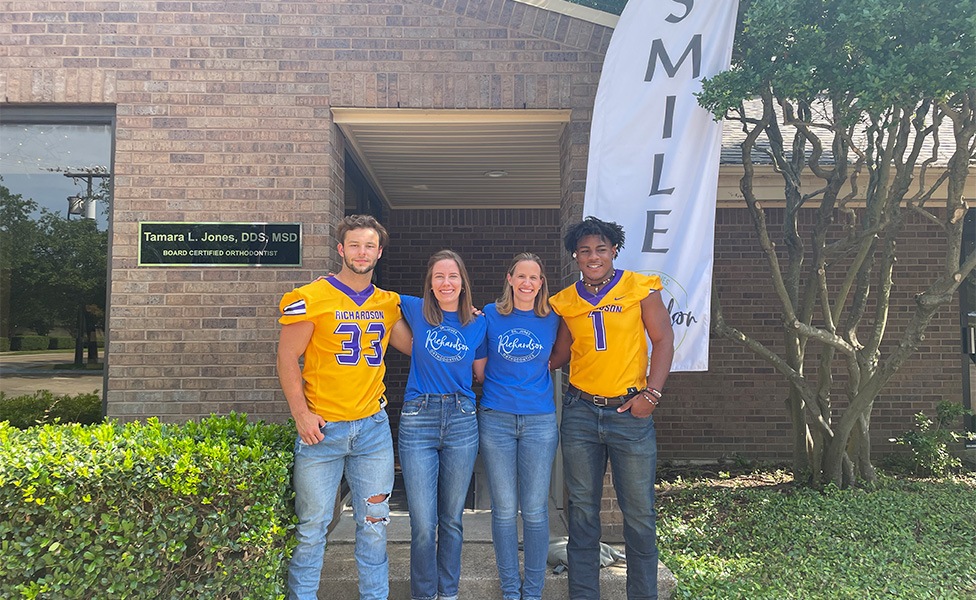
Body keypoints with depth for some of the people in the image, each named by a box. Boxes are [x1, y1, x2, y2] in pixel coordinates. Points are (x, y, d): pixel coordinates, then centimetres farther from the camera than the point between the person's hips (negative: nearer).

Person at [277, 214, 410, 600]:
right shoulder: (311, 298, -5)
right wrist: (301, 414, -12)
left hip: (373, 427, 4)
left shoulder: (389, 304, 9)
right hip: (322, 428, -3)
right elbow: (287, 358, -5)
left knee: (374, 523, 12)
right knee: (312, 524, 6)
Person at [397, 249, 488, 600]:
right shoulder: (416, 310, 2)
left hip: (461, 421, 2)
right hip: (418, 420, -1)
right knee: (423, 525, -1)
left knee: (452, 520, 12)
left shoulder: (478, 323, 6)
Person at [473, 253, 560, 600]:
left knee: (535, 510, 5)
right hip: (496, 420, 0)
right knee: (504, 510, 6)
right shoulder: (490, 315, 1)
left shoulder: (552, 320, 3)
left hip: (540, 421, 1)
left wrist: (533, 375, 5)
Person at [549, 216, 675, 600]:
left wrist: (652, 393, -10)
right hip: (580, 413, 3)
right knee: (582, 510, 10)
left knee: (639, 512, 5)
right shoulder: (566, 301, 6)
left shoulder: (640, 288, -2)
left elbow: (663, 340, -2)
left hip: (630, 412, -2)